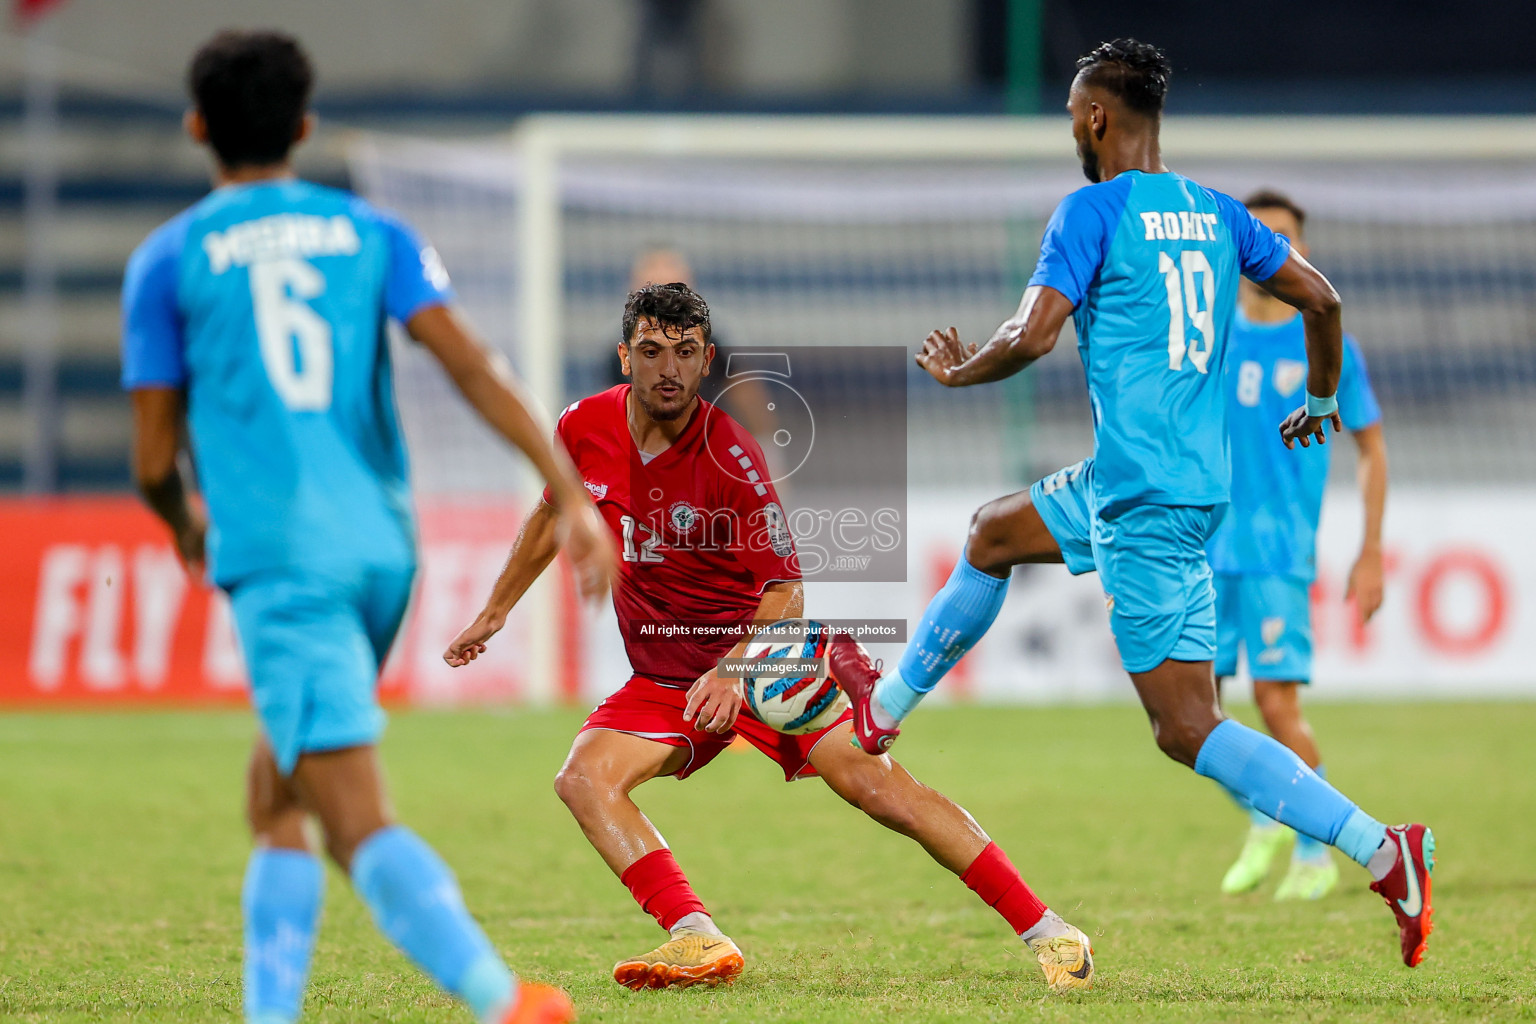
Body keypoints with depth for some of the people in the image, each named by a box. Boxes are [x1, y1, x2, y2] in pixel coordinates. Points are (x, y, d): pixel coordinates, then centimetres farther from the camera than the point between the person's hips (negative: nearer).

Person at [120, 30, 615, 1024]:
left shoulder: (167, 261, 6)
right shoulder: (372, 233, 12)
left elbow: (154, 460, 6)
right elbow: (471, 361, -3)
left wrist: (187, 521, 29)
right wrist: (570, 493, -7)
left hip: (277, 559, -5)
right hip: (382, 549, 5)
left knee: (359, 821, -14)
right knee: (276, 798, 22)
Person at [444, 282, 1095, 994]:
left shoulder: (728, 457, -20)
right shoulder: (584, 429, -5)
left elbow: (784, 593, -19)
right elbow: (553, 514, 18)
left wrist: (734, 671, -36)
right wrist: (494, 613, 25)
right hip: (662, 679, 5)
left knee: (881, 788, -17)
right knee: (584, 779, -22)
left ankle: (1044, 932, -12)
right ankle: (699, 942, -30)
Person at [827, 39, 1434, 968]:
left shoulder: (1092, 212, -10)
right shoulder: (1217, 213, 10)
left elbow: (1033, 336, -18)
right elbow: (1321, 299, 12)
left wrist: (959, 371, 3)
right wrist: (1322, 402, 30)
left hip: (1145, 502, -9)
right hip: (1196, 473, 9)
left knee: (1187, 727, -11)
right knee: (994, 532, 29)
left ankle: (1381, 849, -21)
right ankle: (888, 704, 44)